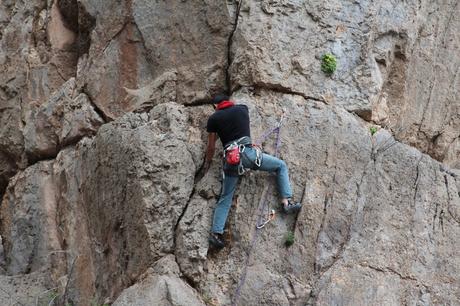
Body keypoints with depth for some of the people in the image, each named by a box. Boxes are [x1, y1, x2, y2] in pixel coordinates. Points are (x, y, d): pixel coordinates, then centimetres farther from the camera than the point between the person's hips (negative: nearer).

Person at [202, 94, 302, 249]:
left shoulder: (213, 118, 9)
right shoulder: (242, 109, 12)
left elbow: (211, 146, 14)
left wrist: (207, 163, 29)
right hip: (248, 152, -1)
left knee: (225, 198, 10)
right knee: (281, 166, 18)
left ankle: (216, 233, -1)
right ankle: (287, 202, 5)